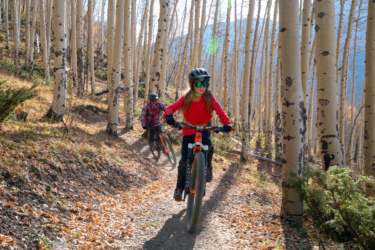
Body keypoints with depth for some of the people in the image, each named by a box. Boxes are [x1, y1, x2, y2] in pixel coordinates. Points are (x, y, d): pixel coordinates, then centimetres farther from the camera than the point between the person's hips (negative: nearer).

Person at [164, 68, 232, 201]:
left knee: (208, 147, -32)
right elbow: (173, 106, -22)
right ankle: (179, 188, 5)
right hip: (189, 130, 0)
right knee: (184, 160, -7)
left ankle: (208, 168, -2)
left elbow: (219, 110, -24)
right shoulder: (186, 98, -14)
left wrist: (227, 123, -42)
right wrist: (168, 115, -45)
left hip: (204, 128, 0)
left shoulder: (209, 98, -15)